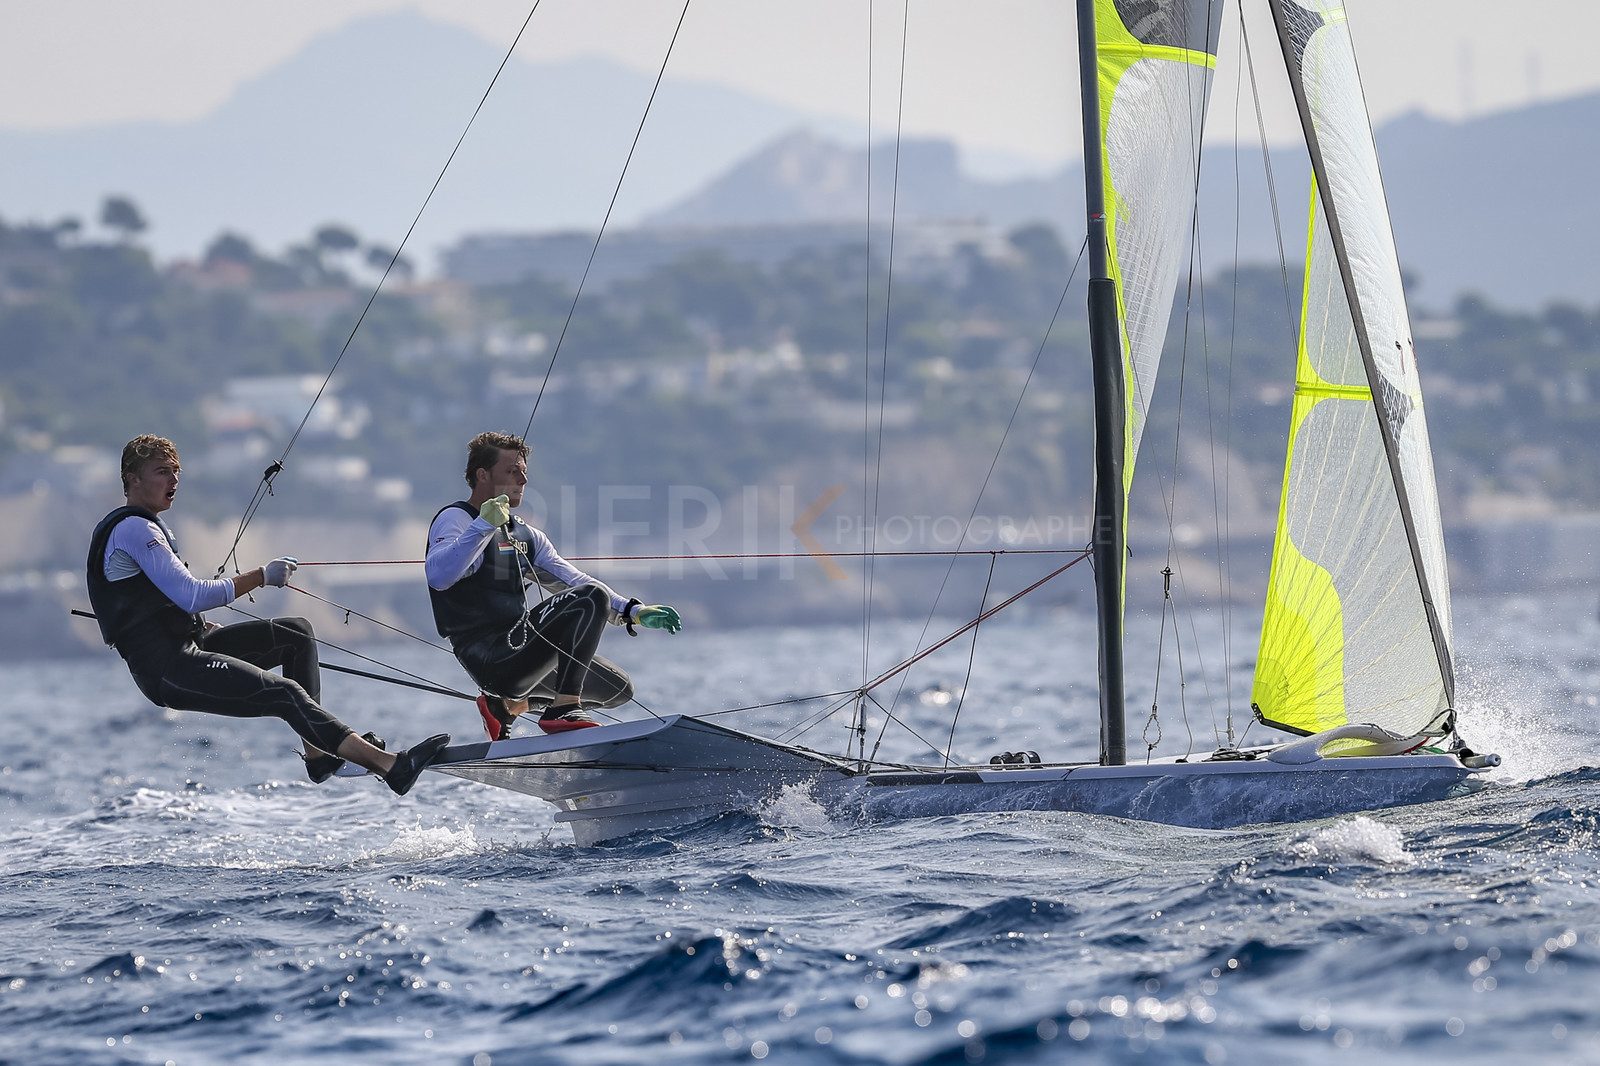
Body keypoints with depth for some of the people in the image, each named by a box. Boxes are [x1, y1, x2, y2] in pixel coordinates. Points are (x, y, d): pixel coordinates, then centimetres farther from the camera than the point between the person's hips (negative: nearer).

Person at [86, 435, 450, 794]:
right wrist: (260, 577, -15)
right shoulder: (133, 529, -14)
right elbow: (191, 596, -21)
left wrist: (204, 627, 19)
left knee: (297, 633, 10)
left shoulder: (147, 526, 20)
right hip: (167, 670, -11)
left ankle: (317, 753, -1)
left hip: (186, 645, 11)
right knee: (286, 694, -23)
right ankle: (390, 765, -33)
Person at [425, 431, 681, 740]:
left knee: (619, 688, 16)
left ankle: (507, 704, 19)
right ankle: (563, 711, -24)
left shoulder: (525, 535, 21)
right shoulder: (455, 519, -5)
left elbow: (575, 581, 17)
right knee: (593, 598, -20)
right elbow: (438, 577, -25)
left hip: (521, 651, 9)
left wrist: (634, 612, 5)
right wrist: (485, 525, -30)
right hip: (491, 658, -9)